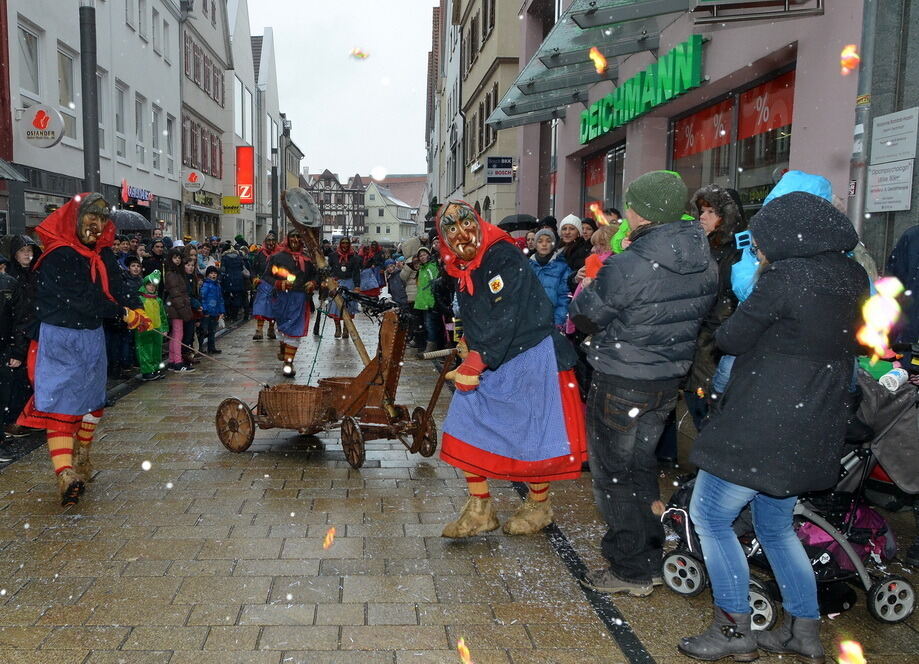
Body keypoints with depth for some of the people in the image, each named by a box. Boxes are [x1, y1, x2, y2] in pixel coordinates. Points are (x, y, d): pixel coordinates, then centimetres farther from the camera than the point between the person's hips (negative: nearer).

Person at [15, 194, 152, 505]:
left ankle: (82, 460, 33)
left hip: (93, 336, 7)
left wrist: (136, 309, -21)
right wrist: (123, 312, -17)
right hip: (61, 339, -7)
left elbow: (117, 286, -2)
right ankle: (65, 475, -19)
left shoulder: (103, 254, 6)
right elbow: (81, 298, -22)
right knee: (60, 402, -11)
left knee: (91, 400, 16)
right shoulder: (58, 255, -16)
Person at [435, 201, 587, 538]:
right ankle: (480, 510, 17)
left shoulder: (504, 256, -17)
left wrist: (475, 363, -21)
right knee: (463, 428, 4)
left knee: (534, 438, 1)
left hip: (531, 359, -8)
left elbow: (505, 317, -23)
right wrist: (469, 348, 9)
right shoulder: (462, 269, 10)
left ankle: (539, 507, 25)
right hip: (489, 363, 8)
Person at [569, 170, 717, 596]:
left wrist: (585, 290, 9)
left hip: (621, 382, -8)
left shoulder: (627, 267, -24)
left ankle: (629, 572, 17)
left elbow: (585, 316, -11)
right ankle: (650, 560, 34)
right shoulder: (705, 266, 0)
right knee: (641, 465, 22)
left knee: (614, 473, 7)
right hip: (670, 380, 8)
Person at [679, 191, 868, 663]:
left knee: (710, 516, 5)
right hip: (815, 430, 9)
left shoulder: (785, 277, -17)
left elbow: (732, 339, -10)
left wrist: (723, 331, 13)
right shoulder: (852, 278, 7)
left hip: (762, 425, -9)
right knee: (776, 526, 22)